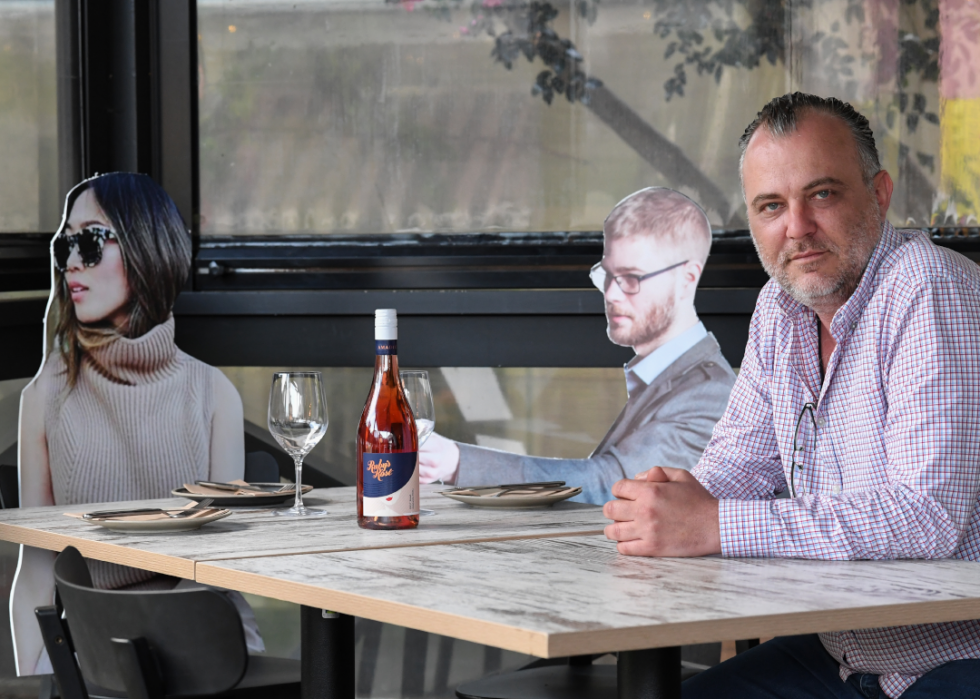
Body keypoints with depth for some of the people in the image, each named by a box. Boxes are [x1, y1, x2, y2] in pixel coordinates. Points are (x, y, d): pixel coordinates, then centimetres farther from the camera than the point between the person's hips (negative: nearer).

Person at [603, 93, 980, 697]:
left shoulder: (930, 292, -19)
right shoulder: (780, 307, 7)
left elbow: (926, 515, -28)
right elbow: (742, 459, 16)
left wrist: (713, 525, -28)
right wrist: (682, 496, -9)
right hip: (840, 649, 8)